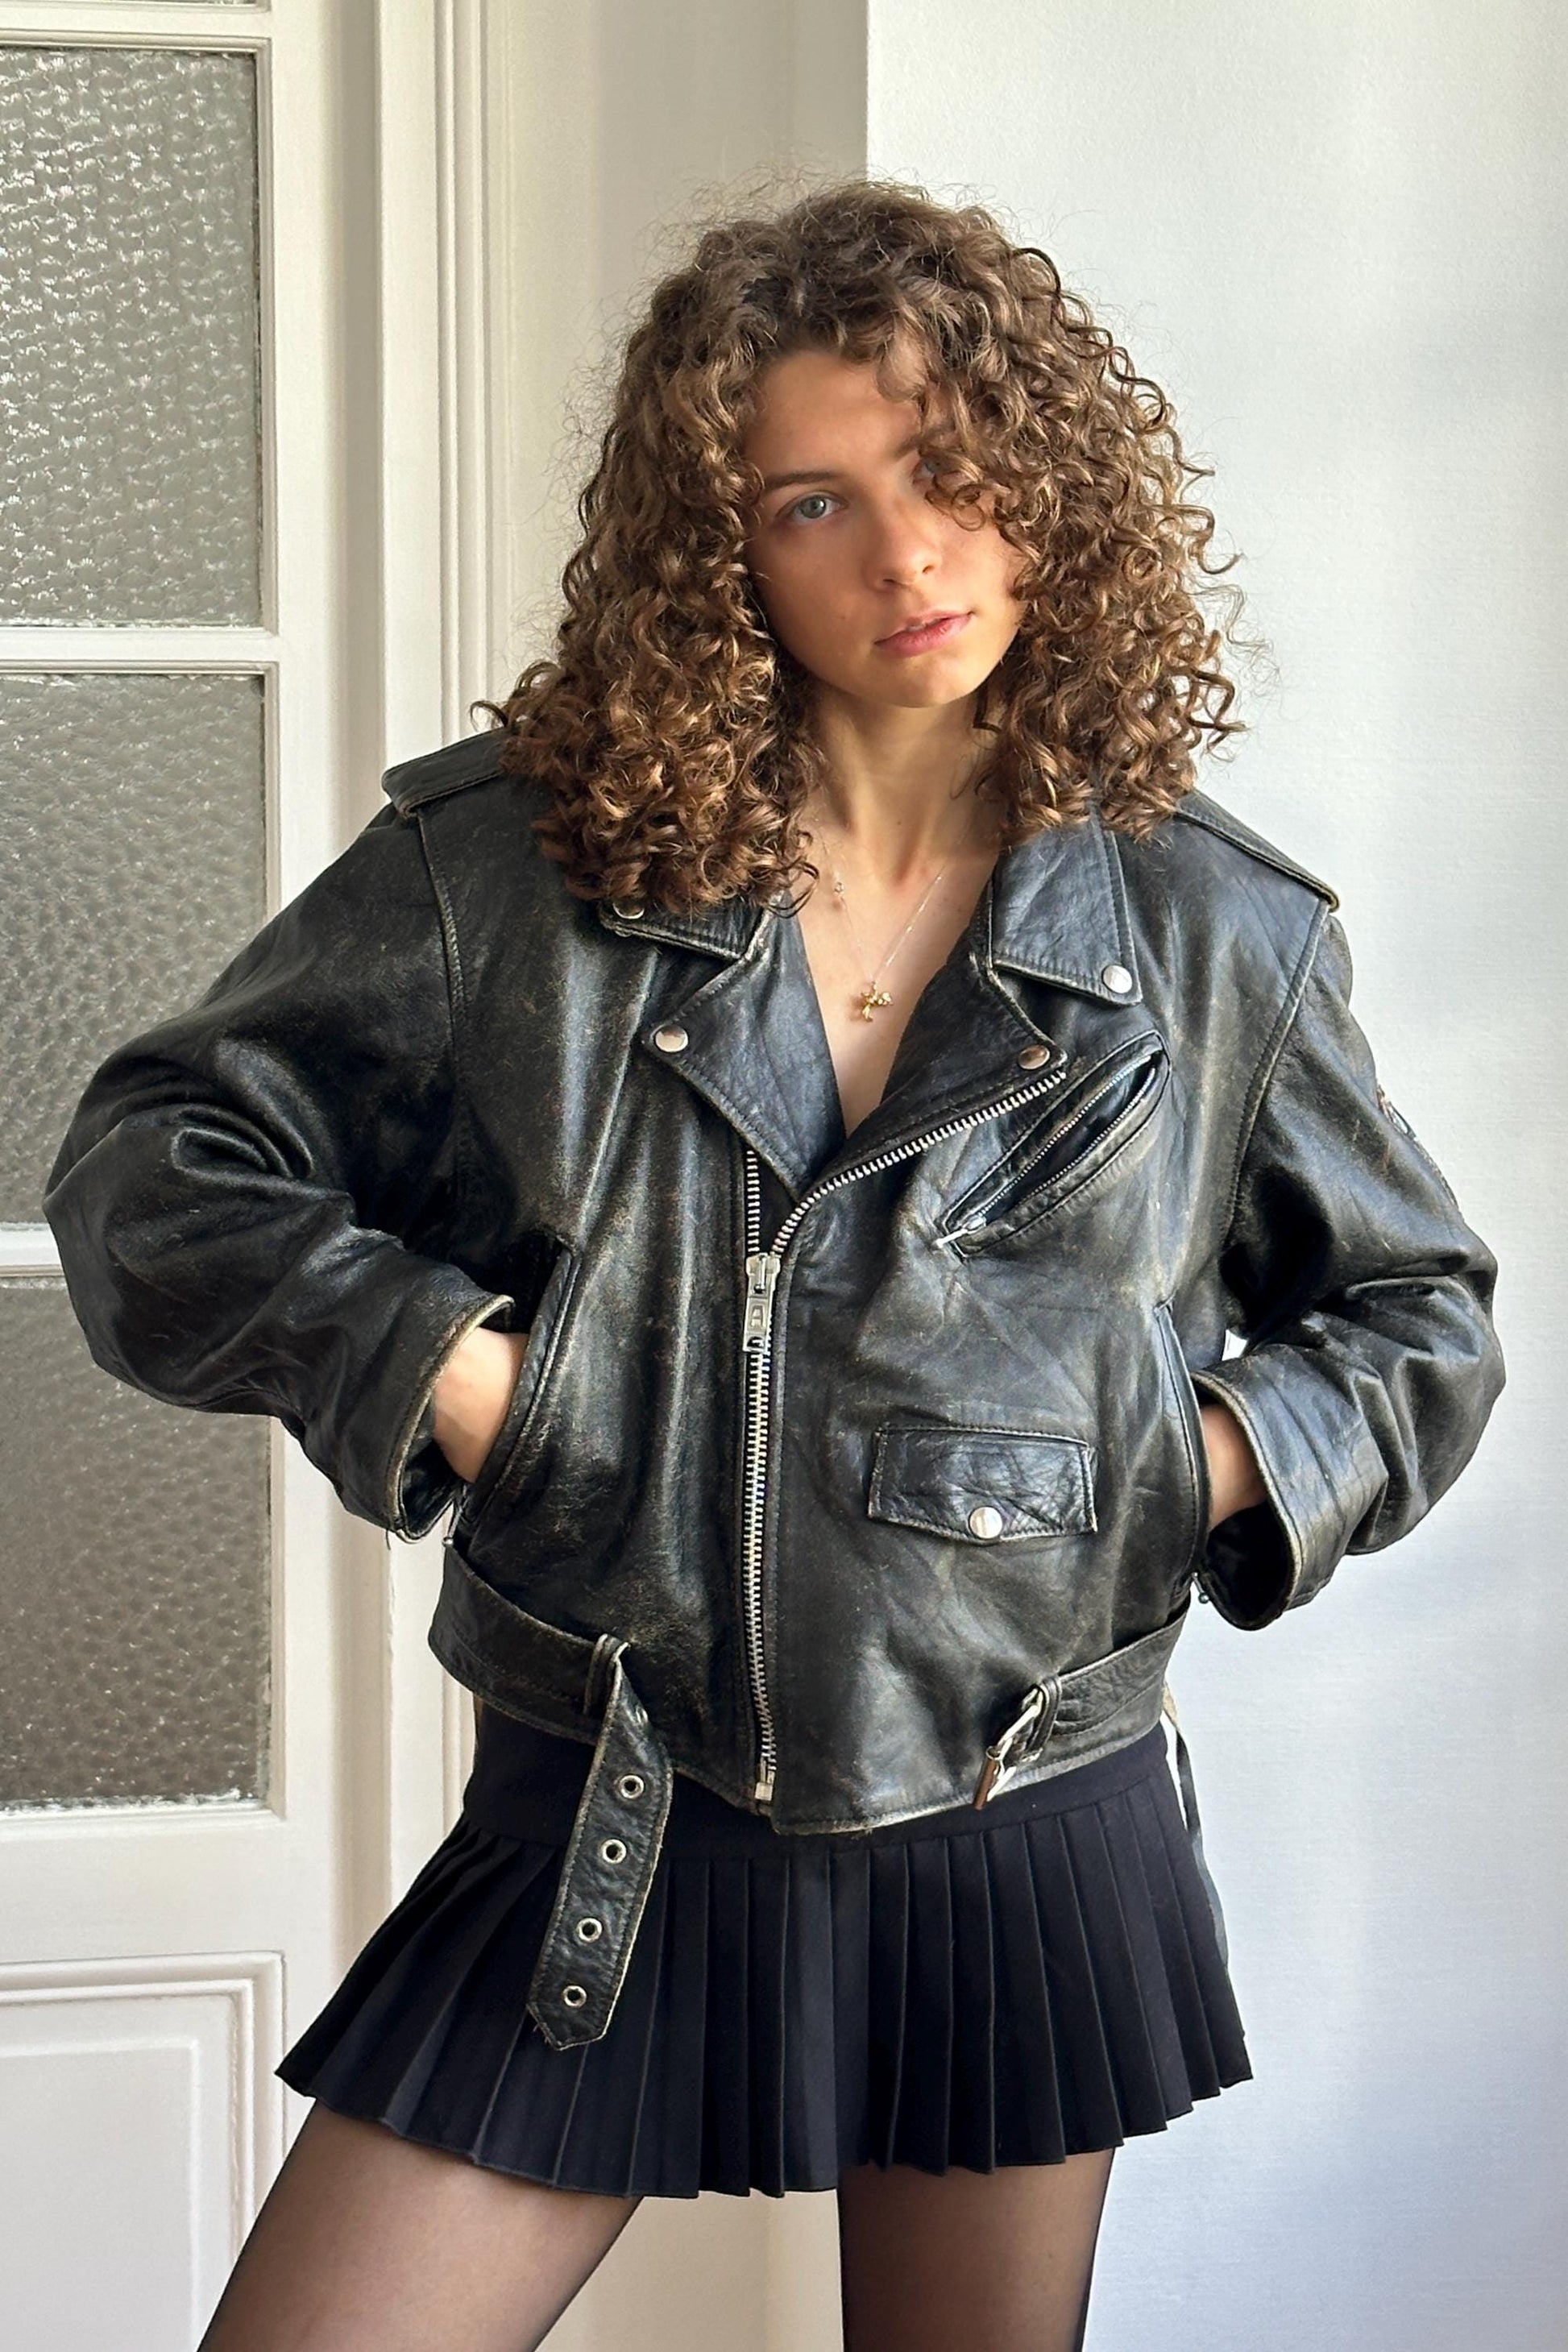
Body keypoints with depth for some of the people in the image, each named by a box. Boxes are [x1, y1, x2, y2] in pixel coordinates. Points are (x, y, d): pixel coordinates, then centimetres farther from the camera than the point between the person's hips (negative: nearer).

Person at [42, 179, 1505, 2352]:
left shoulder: (1217, 936, -1)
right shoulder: (516, 861, -4)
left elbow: (1425, 1324, 12)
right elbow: (155, 1164, 0)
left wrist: (1212, 1456, -7)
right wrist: (438, 1369, -13)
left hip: (1028, 1855, 1)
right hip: (605, 1849, -1)